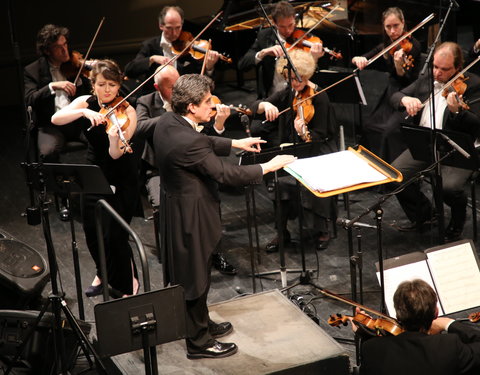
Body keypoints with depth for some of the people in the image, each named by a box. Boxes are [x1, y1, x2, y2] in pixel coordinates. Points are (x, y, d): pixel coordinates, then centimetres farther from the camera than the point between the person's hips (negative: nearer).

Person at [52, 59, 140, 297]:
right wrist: (84, 112, -35)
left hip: (120, 181, -4)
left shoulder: (126, 112, -16)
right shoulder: (86, 103, -4)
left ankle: (129, 285, 15)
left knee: (114, 235, -9)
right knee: (92, 230, 10)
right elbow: (56, 119, -21)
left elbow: (116, 154, -25)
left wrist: (115, 141, -47)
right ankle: (103, 273, 40)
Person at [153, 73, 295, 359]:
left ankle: (201, 323, 43)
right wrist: (268, 167, -18)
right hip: (192, 216, -10)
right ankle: (199, 342, 23)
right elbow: (226, 174, -27)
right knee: (196, 277, 7)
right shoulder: (187, 142, -32)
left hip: (177, 204, 10)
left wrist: (234, 143, 14)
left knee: (196, 272, 25)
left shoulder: (167, 122, -3)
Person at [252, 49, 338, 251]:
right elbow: (254, 107, 0)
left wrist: (304, 133, -34)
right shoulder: (286, 95, 6)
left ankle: (322, 230, -7)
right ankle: (282, 231, -9)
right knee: (280, 178, -25)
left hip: (318, 152, -4)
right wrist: (266, 105, -23)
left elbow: (319, 137, -12)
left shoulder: (319, 97, -9)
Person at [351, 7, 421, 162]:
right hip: (390, 95, 6)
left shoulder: (412, 45, -10)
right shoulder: (385, 47, 7)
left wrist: (399, 65, -36)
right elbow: (355, 61, 6)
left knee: (390, 129, -26)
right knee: (368, 126, -14)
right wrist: (358, 59, -17)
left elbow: (406, 81, -17)